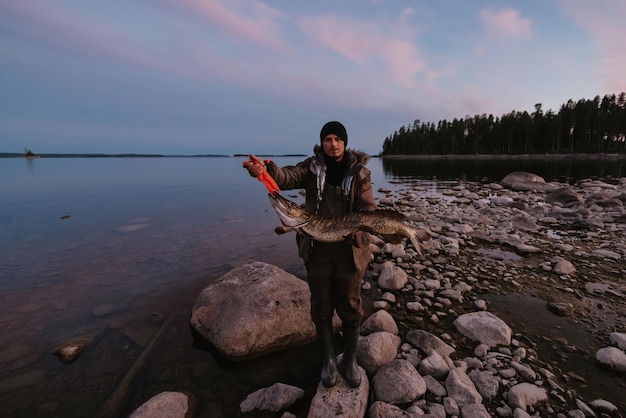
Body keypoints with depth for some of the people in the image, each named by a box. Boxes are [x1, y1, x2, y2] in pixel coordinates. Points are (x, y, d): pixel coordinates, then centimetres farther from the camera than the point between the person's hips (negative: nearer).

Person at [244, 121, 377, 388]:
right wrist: (266, 169, -40)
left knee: (350, 306, 12)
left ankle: (350, 360, 36)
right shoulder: (312, 167, 0)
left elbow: (367, 207, -6)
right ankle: (328, 360, 35)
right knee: (321, 306, 13)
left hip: (350, 247, 0)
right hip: (317, 247, 1)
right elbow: (288, 177, -18)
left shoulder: (359, 171, 0)